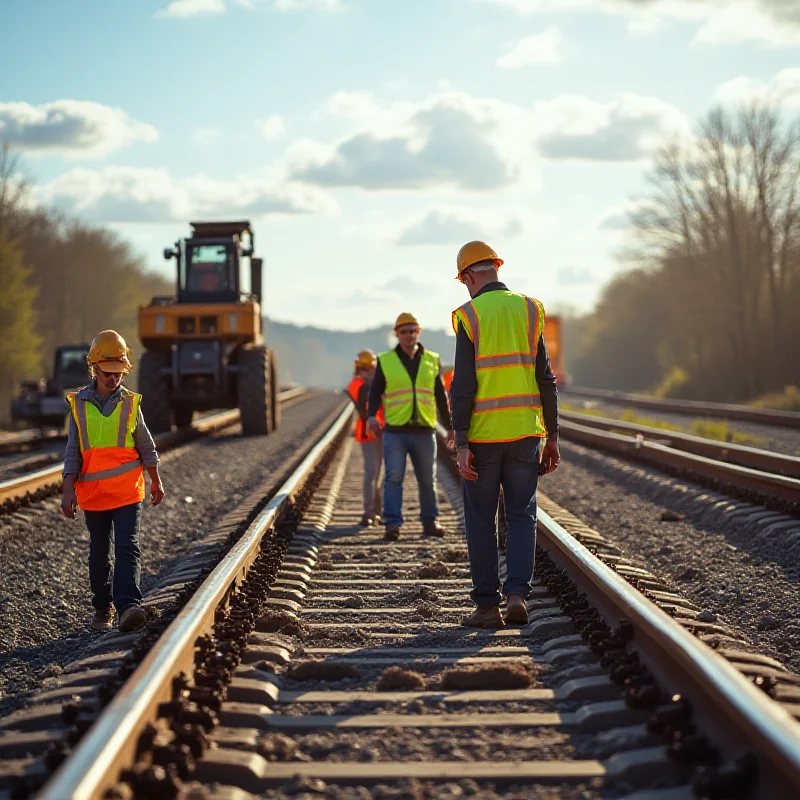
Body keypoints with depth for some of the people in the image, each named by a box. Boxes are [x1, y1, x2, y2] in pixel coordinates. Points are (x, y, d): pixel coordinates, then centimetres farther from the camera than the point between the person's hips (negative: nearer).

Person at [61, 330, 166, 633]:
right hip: (92, 493, 1)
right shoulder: (79, 404, 1)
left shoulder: (130, 403, 0)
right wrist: (68, 491, -7)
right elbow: (72, 452, 1)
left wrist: (156, 482, 16)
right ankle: (102, 608, 25)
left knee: (127, 548, -13)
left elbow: (146, 447, 10)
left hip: (128, 491, -1)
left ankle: (128, 607, -23)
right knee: (99, 554, 11)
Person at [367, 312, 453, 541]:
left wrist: (450, 426, 15)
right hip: (395, 432, -2)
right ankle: (392, 524, -10)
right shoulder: (386, 361, 4)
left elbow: (441, 396, 16)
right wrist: (372, 415, -11)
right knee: (393, 478, -9)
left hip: (425, 431, 2)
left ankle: (429, 522, 17)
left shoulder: (432, 360, 10)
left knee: (428, 480, 7)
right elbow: (375, 392, 7)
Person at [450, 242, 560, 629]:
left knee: (481, 521, 7)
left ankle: (487, 605, 9)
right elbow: (544, 378, 4)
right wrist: (551, 436, 9)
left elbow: (463, 385, -12)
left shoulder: (469, 317, -5)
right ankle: (516, 594, -7)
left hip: (483, 436, -3)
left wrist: (461, 445, -11)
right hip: (525, 432, 3)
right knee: (521, 516, 10)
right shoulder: (528, 310, 5)